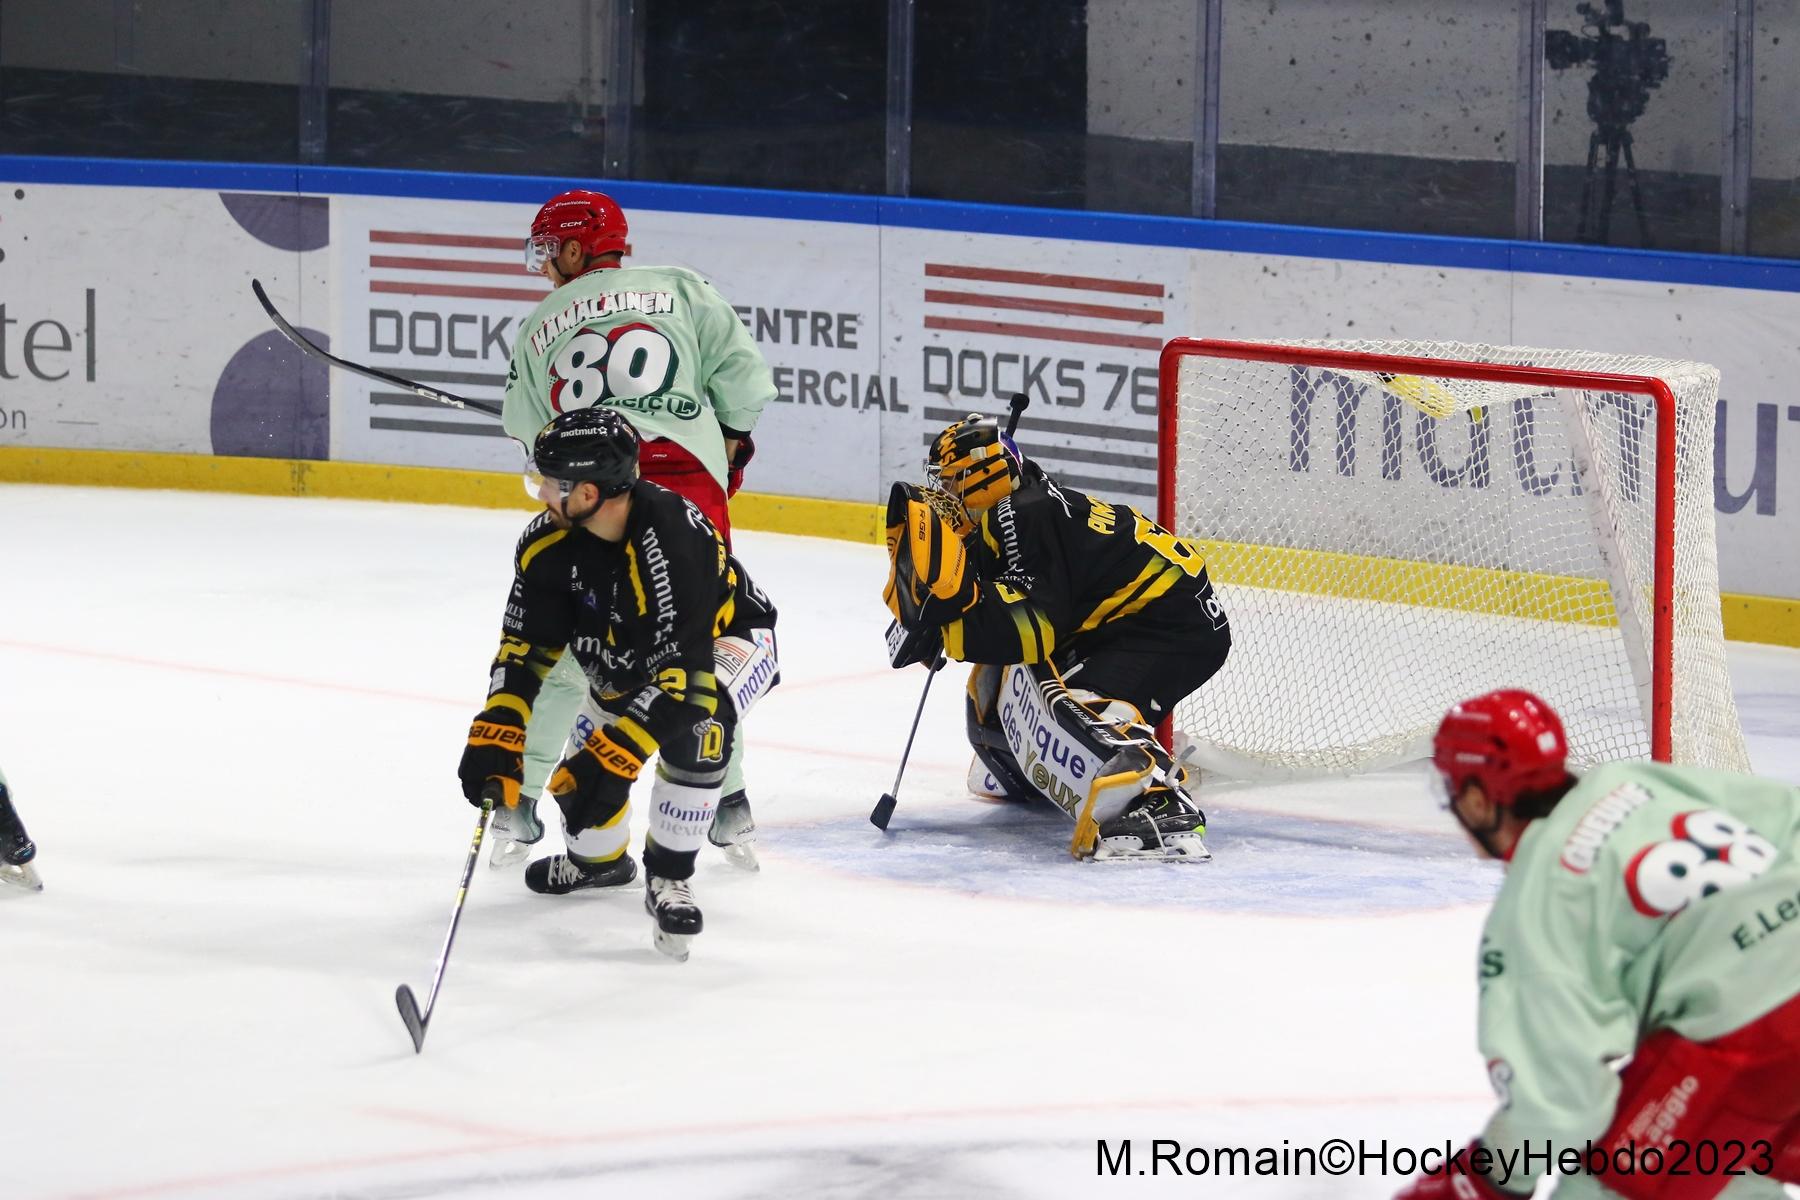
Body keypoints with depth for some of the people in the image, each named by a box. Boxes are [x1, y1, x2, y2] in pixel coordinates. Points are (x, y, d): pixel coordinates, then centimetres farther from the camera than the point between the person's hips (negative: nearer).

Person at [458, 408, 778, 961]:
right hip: (625, 656, 7)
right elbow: (524, 647, -13)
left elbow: (680, 672, -43)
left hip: (728, 637, -7)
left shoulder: (674, 541, -42)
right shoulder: (549, 541, -21)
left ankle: (668, 877, -16)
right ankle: (599, 859, 39)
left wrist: (611, 760, -46)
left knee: (694, 725, -36)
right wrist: (495, 739, -26)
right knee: (581, 770, 2)